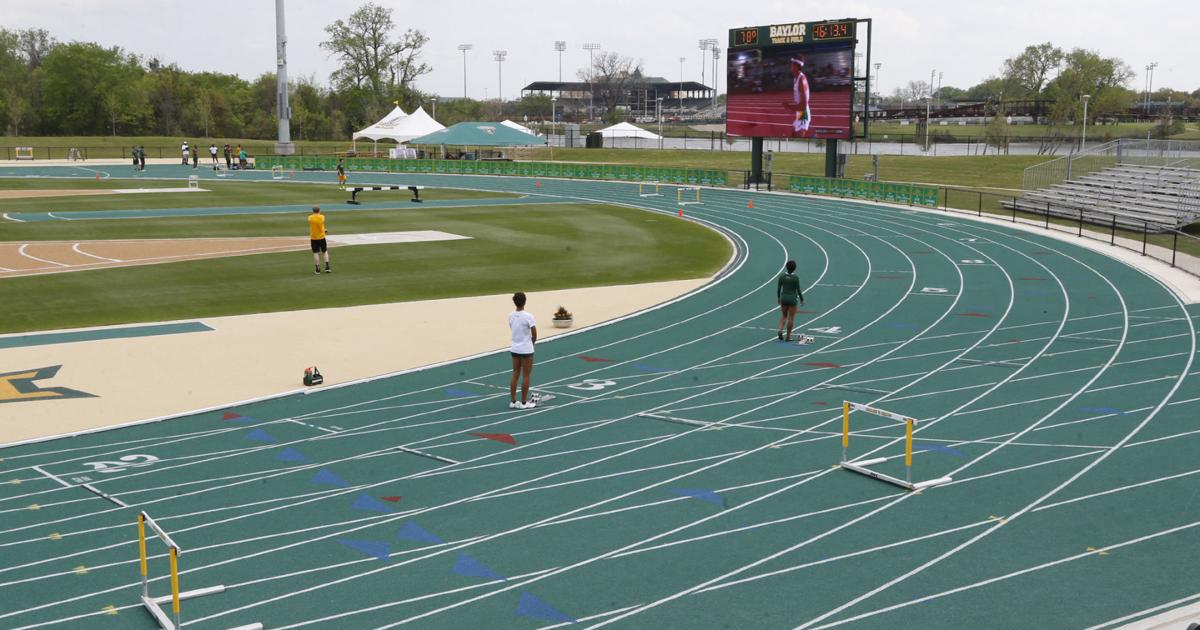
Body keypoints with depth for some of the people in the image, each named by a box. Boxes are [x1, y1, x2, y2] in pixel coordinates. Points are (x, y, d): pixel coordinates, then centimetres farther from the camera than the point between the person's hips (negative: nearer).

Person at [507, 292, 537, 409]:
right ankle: (524, 403, 9)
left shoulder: (511, 316, 0)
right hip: (526, 350, -5)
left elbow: (512, 330, 8)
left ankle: (512, 401, 15)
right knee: (526, 376, 4)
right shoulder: (528, 316, -18)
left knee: (515, 374, 12)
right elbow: (534, 335, -15)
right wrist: (532, 342, 7)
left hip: (515, 349, 5)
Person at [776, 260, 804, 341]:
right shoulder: (796, 277, -14)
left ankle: (780, 330, -1)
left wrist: (778, 297, 15)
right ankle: (788, 336, 12)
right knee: (791, 318, 8)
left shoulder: (782, 276, -5)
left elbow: (778, 288, 0)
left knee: (784, 315, 21)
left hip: (784, 298, 3)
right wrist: (802, 300, 2)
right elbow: (798, 290, -11)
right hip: (792, 298, -3)